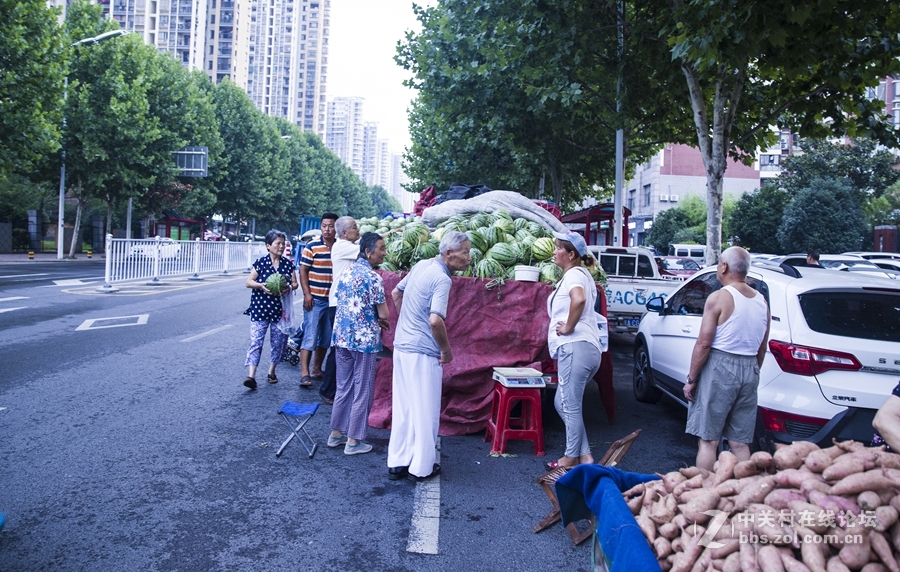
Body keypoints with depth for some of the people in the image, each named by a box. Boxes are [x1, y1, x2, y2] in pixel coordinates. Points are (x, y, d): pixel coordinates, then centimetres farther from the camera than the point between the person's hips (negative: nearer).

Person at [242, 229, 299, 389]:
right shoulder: (261, 262, -3)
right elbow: (249, 282, -1)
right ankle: (251, 375, -10)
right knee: (256, 341, -8)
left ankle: (271, 372, 27)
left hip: (280, 309, 3)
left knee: (278, 342, 10)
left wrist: (289, 288, -16)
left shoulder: (288, 264, 4)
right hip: (260, 308, -3)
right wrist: (261, 285, -20)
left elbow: (295, 283, 7)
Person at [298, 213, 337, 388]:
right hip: (315, 299, -5)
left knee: (326, 338, 12)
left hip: (333, 300, 5)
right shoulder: (312, 247, -6)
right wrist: (307, 294, -13)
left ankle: (316, 369, 26)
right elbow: (303, 271, -6)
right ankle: (304, 373, -4)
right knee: (310, 336, -5)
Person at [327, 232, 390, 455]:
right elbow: (383, 315, -15)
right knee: (362, 391, 4)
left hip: (341, 336, 7)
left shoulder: (346, 272, 8)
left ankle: (336, 433, 26)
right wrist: (378, 320, 10)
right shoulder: (372, 277, -15)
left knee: (343, 387, 17)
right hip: (364, 340, -7)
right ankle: (353, 441, 11)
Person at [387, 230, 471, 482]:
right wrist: (446, 350, -14)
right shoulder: (442, 279, -18)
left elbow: (396, 293, 19)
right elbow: (435, 321, -29)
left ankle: (397, 463, 25)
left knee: (402, 408, 16)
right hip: (423, 353, -8)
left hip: (401, 346, 8)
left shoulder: (421, 265, 7)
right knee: (425, 411, 6)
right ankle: (421, 467, 18)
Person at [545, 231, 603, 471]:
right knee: (562, 402, 15)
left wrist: (568, 327, -19)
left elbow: (579, 299, -31)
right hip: (583, 349, 11)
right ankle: (584, 455, 16)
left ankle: (572, 459, 11)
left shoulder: (574, 274, -9)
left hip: (575, 348, -11)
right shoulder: (580, 274, 22)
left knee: (570, 405, -1)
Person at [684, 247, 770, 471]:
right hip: (749, 370, 6)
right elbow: (762, 349, 14)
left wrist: (691, 379, -7)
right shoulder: (761, 301, 9)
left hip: (720, 368, -6)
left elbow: (703, 343, -14)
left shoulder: (719, 297, -11)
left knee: (708, 440, -1)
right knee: (740, 443, 12)